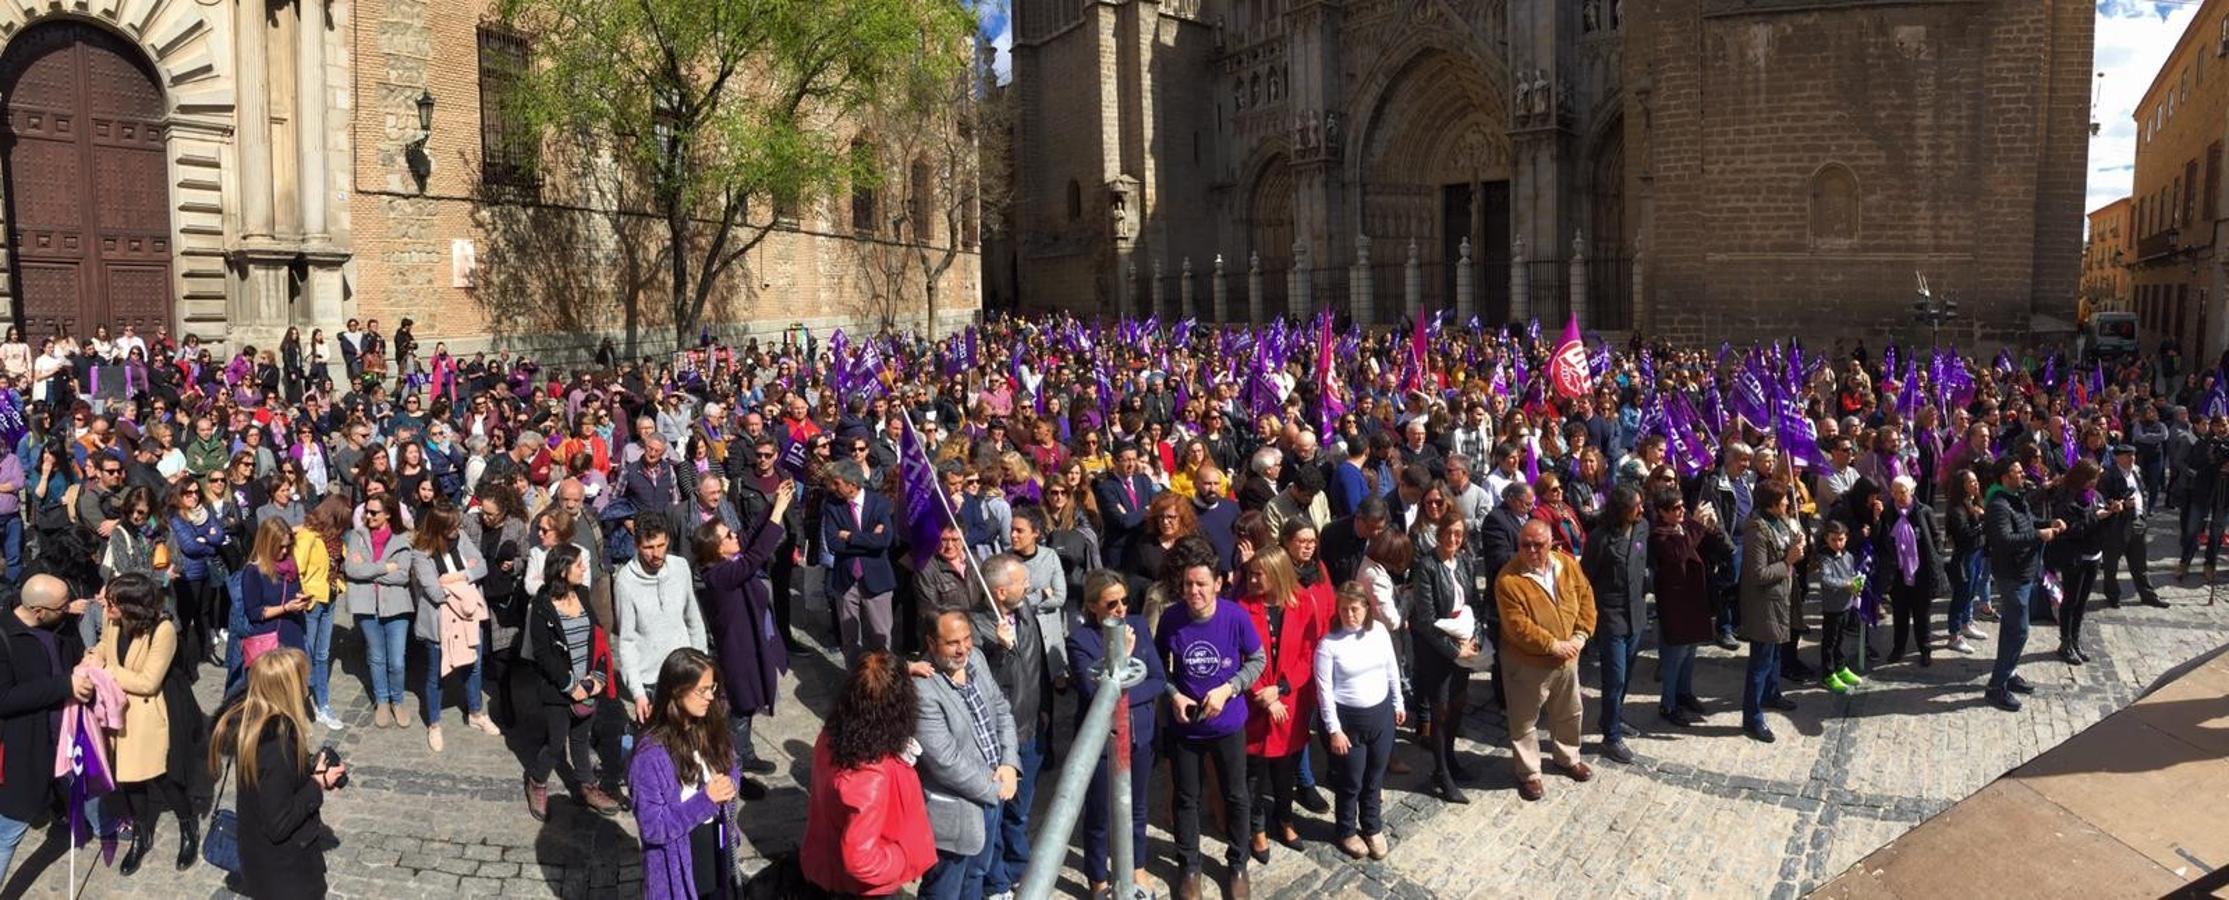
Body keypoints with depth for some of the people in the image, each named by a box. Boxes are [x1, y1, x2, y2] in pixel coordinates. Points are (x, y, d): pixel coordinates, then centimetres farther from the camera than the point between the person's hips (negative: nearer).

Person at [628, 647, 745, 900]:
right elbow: (652, 827, -23)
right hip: (679, 867, -6)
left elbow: (731, 770, 11)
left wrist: (730, 785, -13)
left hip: (717, 852, 6)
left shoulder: (711, 728, -6)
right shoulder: (651, 755, -25)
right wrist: (705, 800, -29)